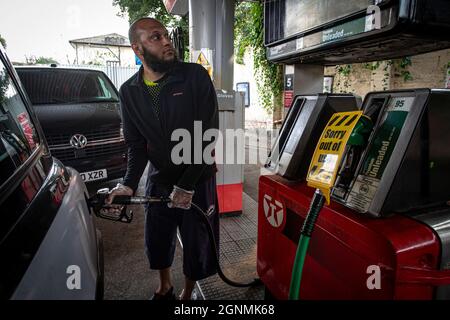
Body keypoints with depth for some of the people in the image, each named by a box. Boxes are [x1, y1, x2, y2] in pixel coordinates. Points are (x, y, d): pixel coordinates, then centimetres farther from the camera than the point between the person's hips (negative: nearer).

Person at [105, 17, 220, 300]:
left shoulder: (196, 76, -13)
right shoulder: (129, 91, -1)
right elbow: (137, 145, 2)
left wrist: (186, 185, -17)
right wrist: (129, 184, -14)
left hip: (198, 181, -3)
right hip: (158, 181, 3)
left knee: (196, 243, 10)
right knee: (156, 241, 17)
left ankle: (187, 294, 39)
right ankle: (165, 286, 47)